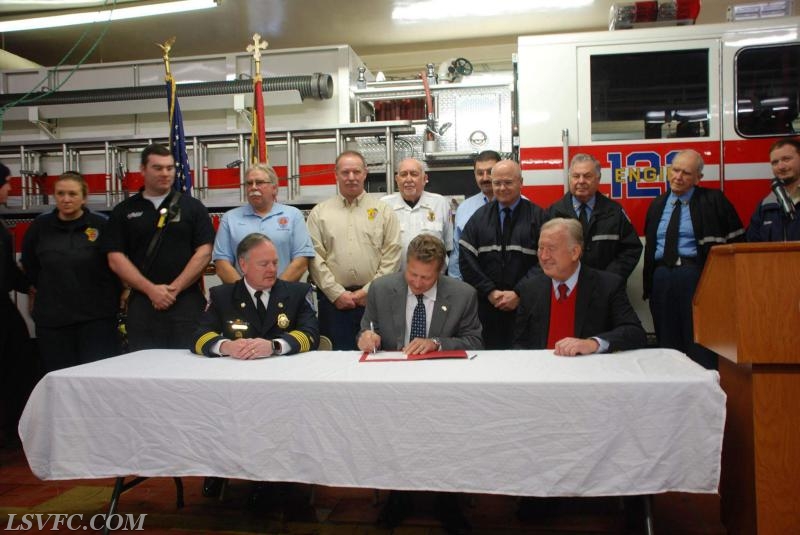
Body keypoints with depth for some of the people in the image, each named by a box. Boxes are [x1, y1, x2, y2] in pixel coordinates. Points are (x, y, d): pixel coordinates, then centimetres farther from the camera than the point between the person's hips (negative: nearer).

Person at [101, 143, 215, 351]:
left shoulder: (192, 207, 6)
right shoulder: (124, 211, 9)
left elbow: (204, 252, -2)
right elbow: (115, 259, 2)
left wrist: (174, 288, -10)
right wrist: (150, 289, -10)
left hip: (187, 301, -1)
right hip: (142, 302, 1)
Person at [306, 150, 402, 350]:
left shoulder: (383, 211, 7)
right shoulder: (319, 213, 8)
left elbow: (391, 257, 1)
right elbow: (315, 258, 2)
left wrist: (368, 291, -7)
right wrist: (337, 293, -6)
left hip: (374, 299, 0)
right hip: (333, 299, 0)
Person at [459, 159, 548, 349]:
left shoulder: (538, 216, 3)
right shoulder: (479, 218, 10)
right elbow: (466, 260, 2)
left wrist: (519, 294, -11)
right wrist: (490, 292, -7)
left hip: (526, 307, -1)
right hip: (486, 307, 2)